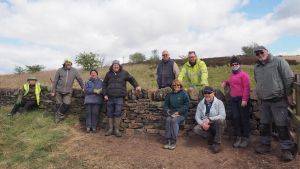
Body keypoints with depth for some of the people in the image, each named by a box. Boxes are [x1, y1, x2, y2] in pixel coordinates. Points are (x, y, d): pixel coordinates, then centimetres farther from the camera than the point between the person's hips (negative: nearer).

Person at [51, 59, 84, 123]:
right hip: (59, 91, 0)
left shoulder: (74, 71, -1)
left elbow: (80, 79, 6)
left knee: (67, 104, -10)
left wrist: (83, 88, 8)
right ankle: (57, 117, 27)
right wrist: (53, 91, 2)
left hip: (68, 92, 0)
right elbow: (55, 81, 2)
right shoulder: (59, 70, -2)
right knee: (59, 104, 7)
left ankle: (59, 115, 16)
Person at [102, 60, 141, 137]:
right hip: (110, 97, 2)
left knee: (118, 113, -7)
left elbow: (131, 79, 17)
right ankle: (110, 129, 19)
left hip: (119, 97, -2)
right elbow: (104, 84, 15)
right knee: (110, 114, 7)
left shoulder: (124, 73, 7)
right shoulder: (109, 74, 11)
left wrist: (136, 86, 4)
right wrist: (105, 94, 6)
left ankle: (116, 130, 6)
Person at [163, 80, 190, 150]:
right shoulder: (169, 95, 16)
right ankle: (168, 141, -26)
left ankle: (173, 142, -26)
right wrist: (168, 111, -5)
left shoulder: (184, 94, 3)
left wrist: (178, 112, -14)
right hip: (171, 113, 4)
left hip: (181, 114, -3)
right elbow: (165, 105, 15)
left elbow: (186, 106, -5)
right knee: (168, 120, -28)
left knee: (174, 120, -32)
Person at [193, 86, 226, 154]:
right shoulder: (201, 103, 2)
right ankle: (211, 138, 0)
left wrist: (210, 119, -30)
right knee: (196, 129, -27)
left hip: (216, 125, -2)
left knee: (220, 120, -35)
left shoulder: (219, 102, -8)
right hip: (205, 125, 2)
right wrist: (202, 123, -22)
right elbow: (197, 116, -1)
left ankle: (217, 143, -17)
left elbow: (223, 116, -21)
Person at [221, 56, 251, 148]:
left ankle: (245, 138, 13)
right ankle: (238, 137, 19)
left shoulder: (244, 74, -6)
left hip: (242, 100, -6)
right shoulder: (231, 75, 16)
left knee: (244, 118, 2)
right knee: (235, 118, 8)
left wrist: (244, 99, -19)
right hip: (233, 100, 7)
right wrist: (226, 82, 13)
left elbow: (246, 88, -13)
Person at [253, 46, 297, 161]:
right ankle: (265, 144, 28)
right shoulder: (256, 67, 12)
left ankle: (287, 149, 13)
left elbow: (289, 78, -9)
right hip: (264, 101, 6)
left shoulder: (279, 61, -6)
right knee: (264, 124, 13)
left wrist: (289, 94, -10)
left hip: (278, 100, -6)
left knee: (281, 125, -1)